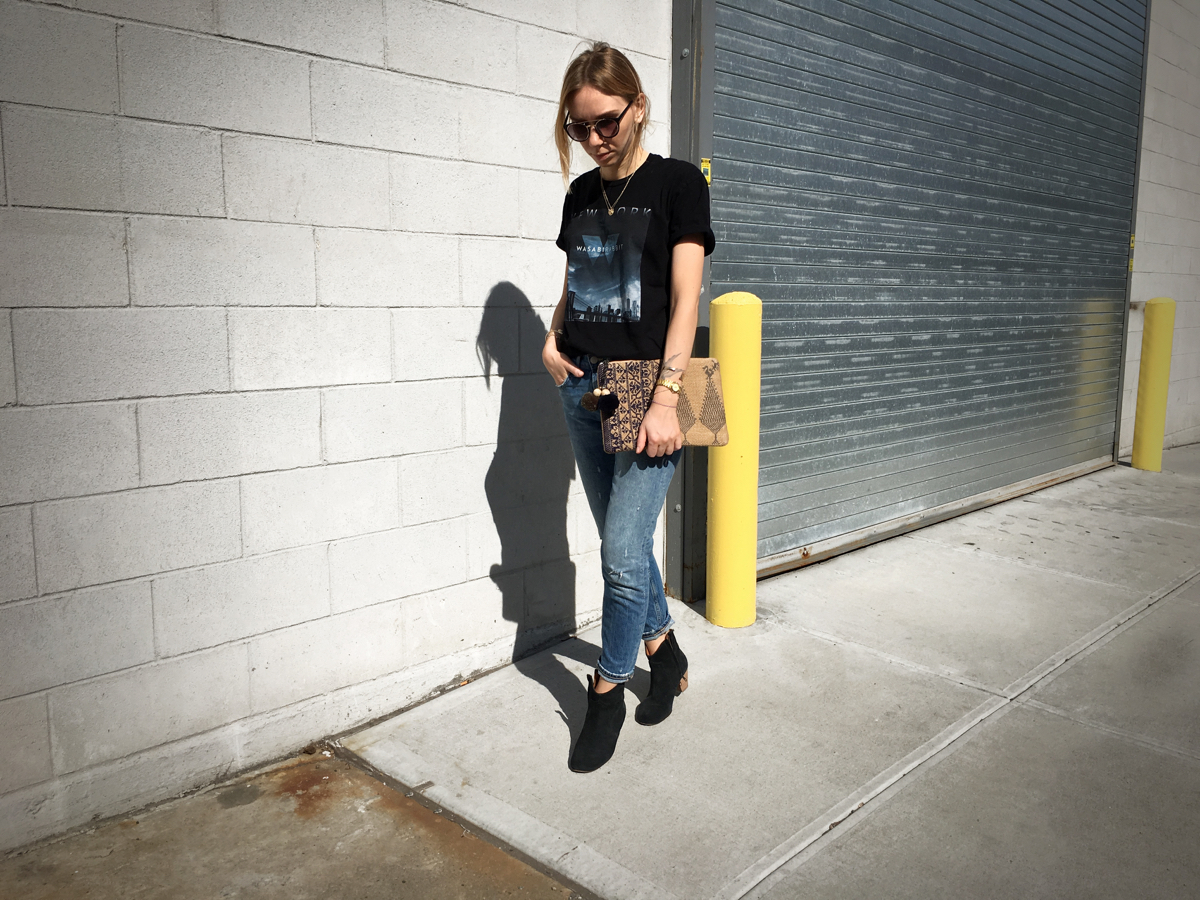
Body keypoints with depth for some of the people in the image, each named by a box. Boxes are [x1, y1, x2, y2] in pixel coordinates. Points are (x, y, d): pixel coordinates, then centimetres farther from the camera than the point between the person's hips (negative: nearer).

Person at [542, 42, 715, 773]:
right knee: (624, 544, 13)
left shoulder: (678, 183, -2)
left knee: (623, 552, -7)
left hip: (647, 389, -6)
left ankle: (608, 692, 13)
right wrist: (552, 341, 3)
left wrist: (665, 399, -18)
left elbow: (685, 298, -10)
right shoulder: (581, 196, 14)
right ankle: (667, 654, 33)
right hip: (585, 387, 6)